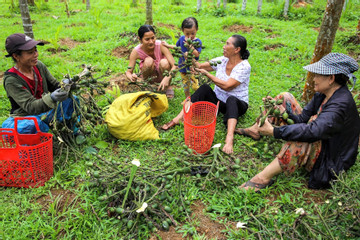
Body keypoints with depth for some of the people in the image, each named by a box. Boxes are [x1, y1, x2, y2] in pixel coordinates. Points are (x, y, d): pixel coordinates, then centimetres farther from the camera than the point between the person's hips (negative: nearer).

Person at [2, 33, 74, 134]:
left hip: (45, 112, 6)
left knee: (72, 100, -12)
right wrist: (51, 98, -49)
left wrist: (64, 85, -23)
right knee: (31, 125, -39)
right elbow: (30, 107, -29)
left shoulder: (39, 66, -3)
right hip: (24, 118, -6)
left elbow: (54, 85, 3)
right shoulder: (11, 80, -21)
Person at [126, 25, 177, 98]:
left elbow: (174, 66, -31)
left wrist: (167, 78, -51)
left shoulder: (161, 45, -26)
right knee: (149, 61, -32)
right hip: (149, 75, 0)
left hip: (162, 73, 0)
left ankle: (168, 87, -8)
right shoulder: (136, 51, -22)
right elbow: (128, 72, -21)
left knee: (164, 62, -33)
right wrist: (131, 76, -47)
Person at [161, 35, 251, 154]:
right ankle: (177, 119, -32)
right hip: (218, 100, 4)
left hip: (237, 104, -4)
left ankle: (229, 138, -57)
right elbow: (200, 66, 4)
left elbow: (226, 86, -25)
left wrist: (207, 74, -21)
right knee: (204, 88, -25)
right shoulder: (222, 60, 2)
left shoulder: (244, 66, -15)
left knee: (231, 100, -39)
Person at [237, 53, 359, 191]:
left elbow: (313, 131, -45)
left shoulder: (341, 104, -32)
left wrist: (273, 131, -43)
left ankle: (263, 178, -36)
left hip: (330, 162, -9)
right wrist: (280, 110, -20)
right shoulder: (322, 94, -4)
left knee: (304, 136, -44)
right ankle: (255, 130, 10)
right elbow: (302, 118, -4)